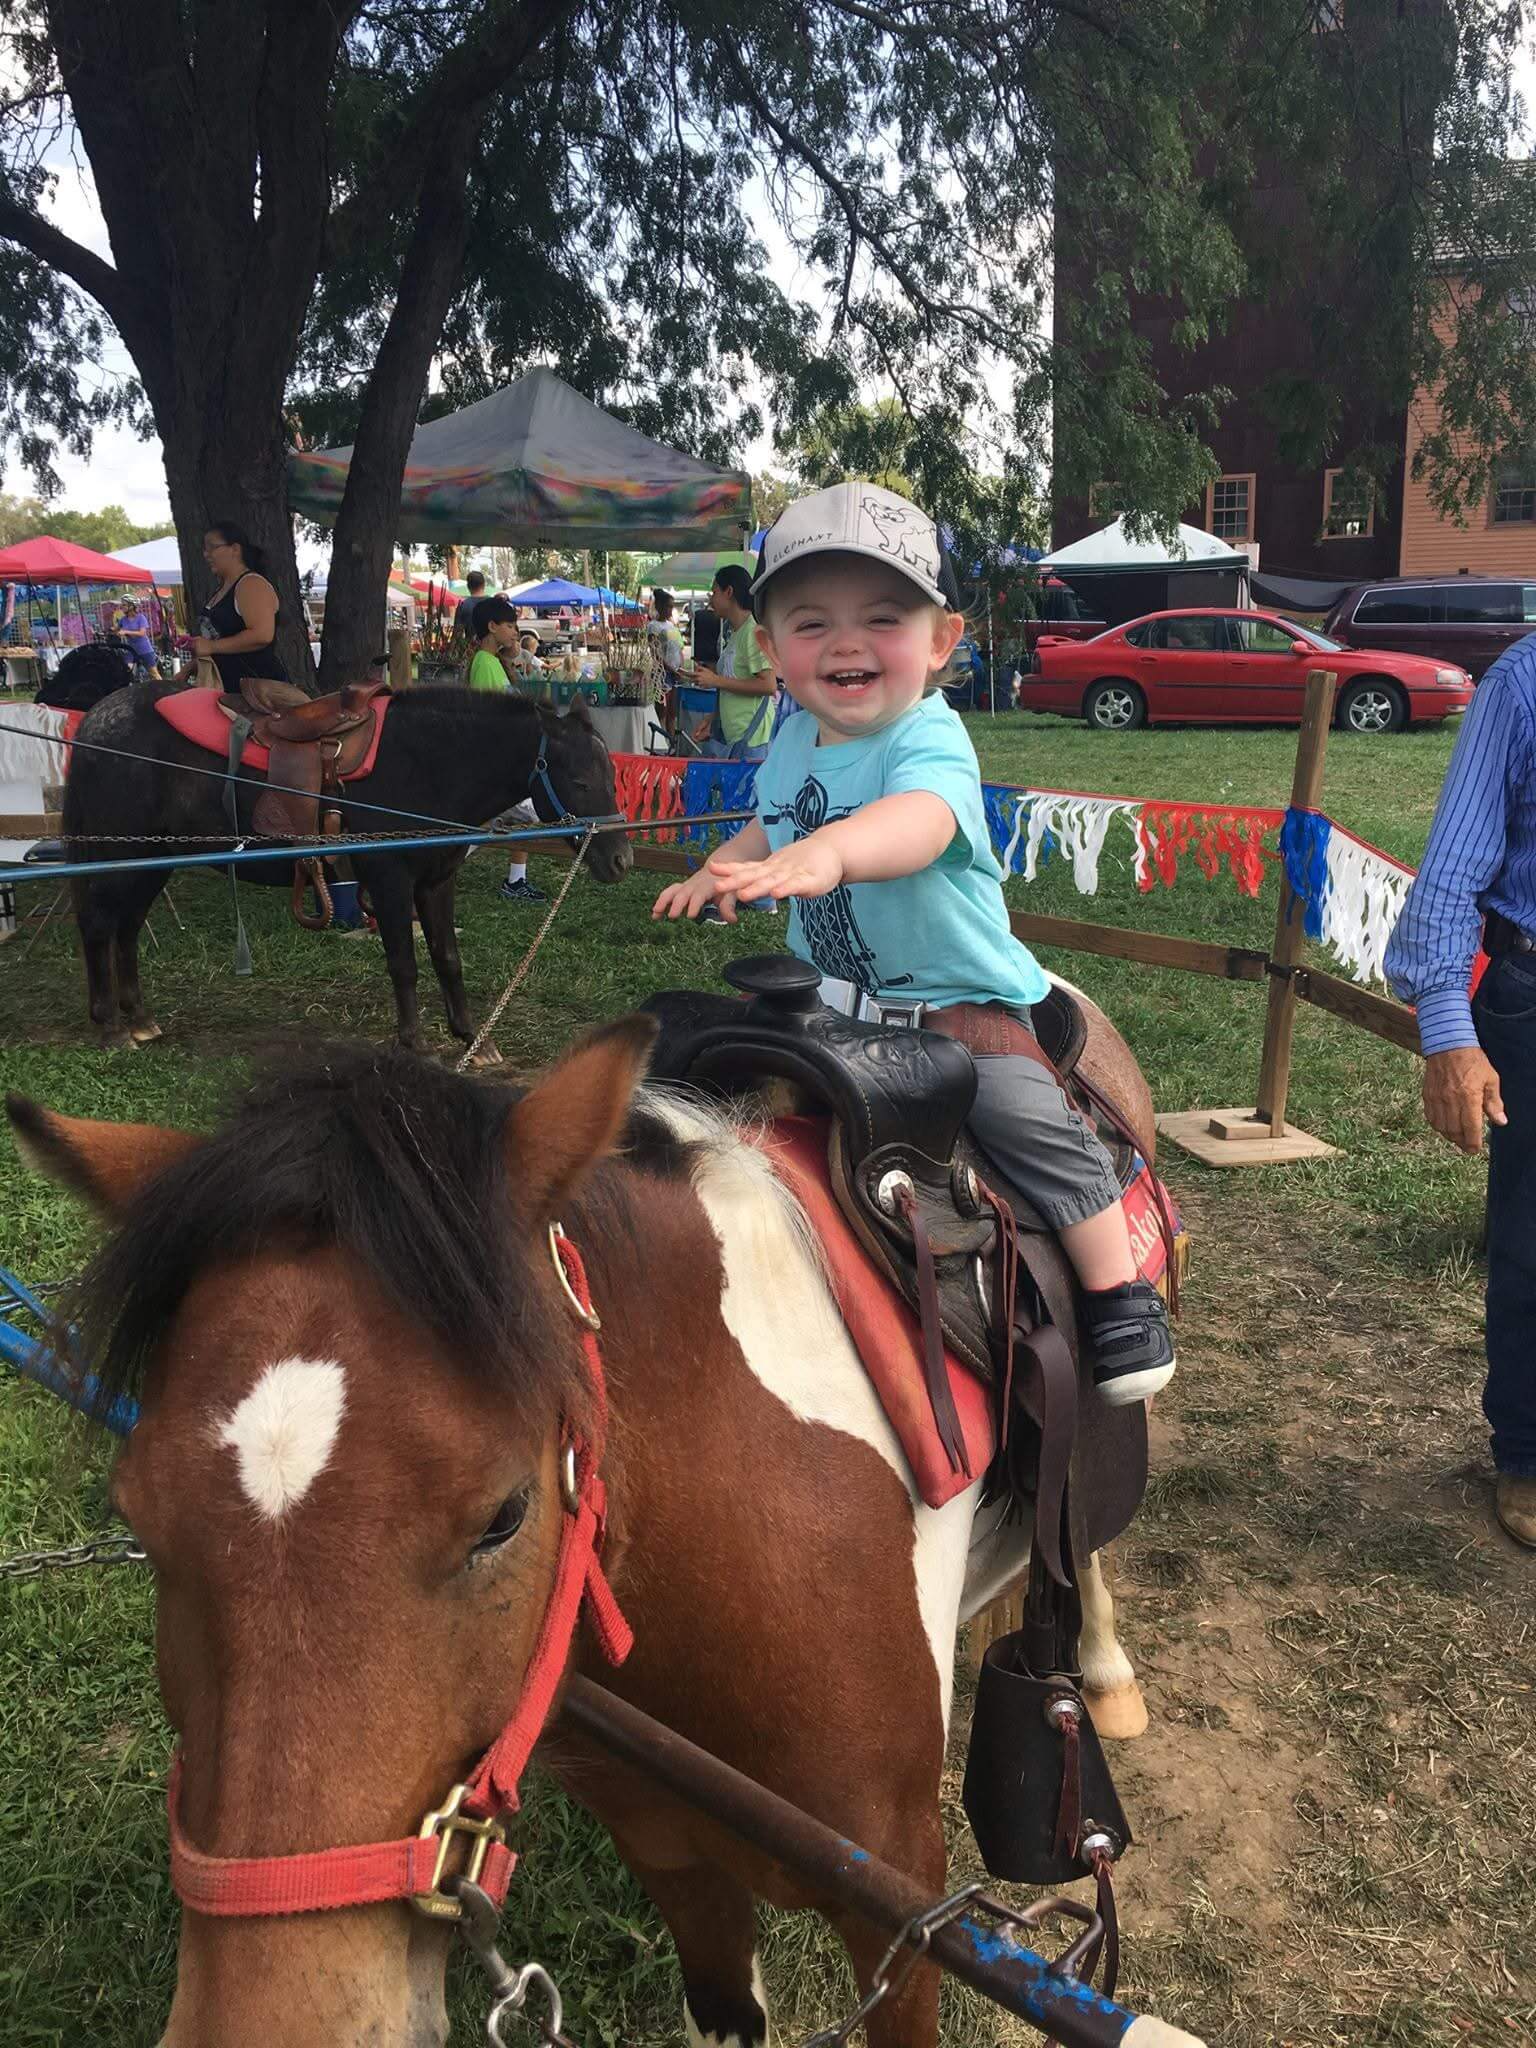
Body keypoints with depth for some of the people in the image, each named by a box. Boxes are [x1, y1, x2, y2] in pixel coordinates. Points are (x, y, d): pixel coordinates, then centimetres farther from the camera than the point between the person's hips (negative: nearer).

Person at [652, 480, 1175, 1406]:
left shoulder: (929, 740, -23)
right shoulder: (793, 742, 2)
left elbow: (918, 821, -48)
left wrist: (826, 851, -68)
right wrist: (721, 867, 7)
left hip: (960, 998, -7)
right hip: (828, 995, 7)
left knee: (1028, 1118, -22)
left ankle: (1124, 1297, -3)